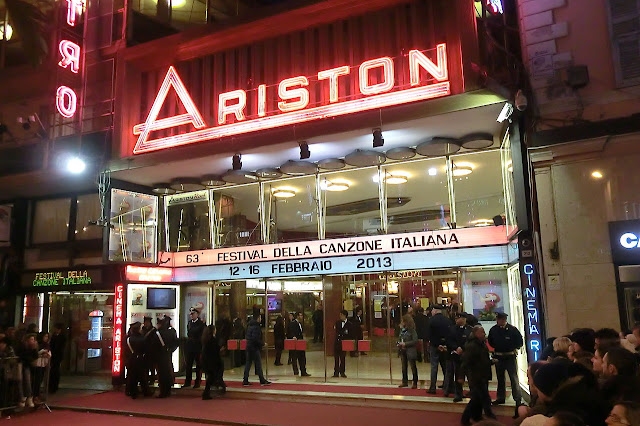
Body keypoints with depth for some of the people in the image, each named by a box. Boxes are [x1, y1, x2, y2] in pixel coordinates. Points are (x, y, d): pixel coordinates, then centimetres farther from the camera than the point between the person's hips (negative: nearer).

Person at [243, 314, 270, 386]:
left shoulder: (249, 326, 12)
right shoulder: (256, 326, -17)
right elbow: (255, 339, -24)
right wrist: (262, 343, -11)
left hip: (249, 347, 9)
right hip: (254, 348, -9)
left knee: (248, 363, 10)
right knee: (258, 364, -2)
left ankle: (245, 381, 12)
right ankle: (262, 380, 4)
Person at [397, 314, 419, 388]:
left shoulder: (412, 330, -15)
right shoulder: (402, 330, 5)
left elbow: (415, 341, -19)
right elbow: (399, 338, 17)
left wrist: (405, 344, -20)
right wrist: (399, 343, -3)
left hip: (410, 351, -7)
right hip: (403, 351, 7)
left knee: (413, 367, 4)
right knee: (404, 366, 16)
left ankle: (415, 383, 13)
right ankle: (405, 382, 28)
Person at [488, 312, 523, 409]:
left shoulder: (512, 329, -11)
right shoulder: (493, 330, -1)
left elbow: (520, 340, 1)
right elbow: (490, 341, 16)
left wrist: (514, 348, 1)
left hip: (510, 357, -4)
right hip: (498, 357, 4)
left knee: (514, 378, -6)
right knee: (500, 378, 14)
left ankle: (518, 399, 1)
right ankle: (500, 398, 24)